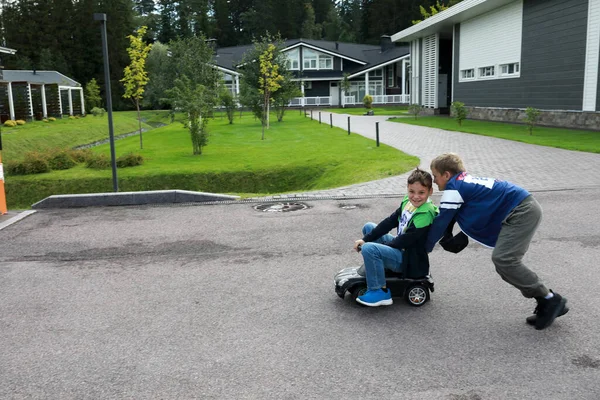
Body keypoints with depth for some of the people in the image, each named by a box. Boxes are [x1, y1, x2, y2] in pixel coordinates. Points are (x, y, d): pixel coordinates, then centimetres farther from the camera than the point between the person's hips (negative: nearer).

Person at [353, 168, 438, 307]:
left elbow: (405, 240, -25)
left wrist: (367, 244, -16)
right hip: (400, 247, 9)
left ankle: (380, 292, -17)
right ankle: (372, 267, 22)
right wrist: (365, 239, -5)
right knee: (369, 227, 15)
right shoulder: (407, 202, 0)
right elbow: (390, 222, 3)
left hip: (410, 260, -9)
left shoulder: (425, 215, -25)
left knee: (369, 249, -28)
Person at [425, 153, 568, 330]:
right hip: (524, 209, 10)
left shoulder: (453, 187, -10)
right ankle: (548, 303, 12)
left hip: (521, 211, -10)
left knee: (503, 259, -18)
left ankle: (551, 300, -7)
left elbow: (441, 222, -5)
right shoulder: (464, 183, 18)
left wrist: (424, 248, 5)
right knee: (504, 262, 8)